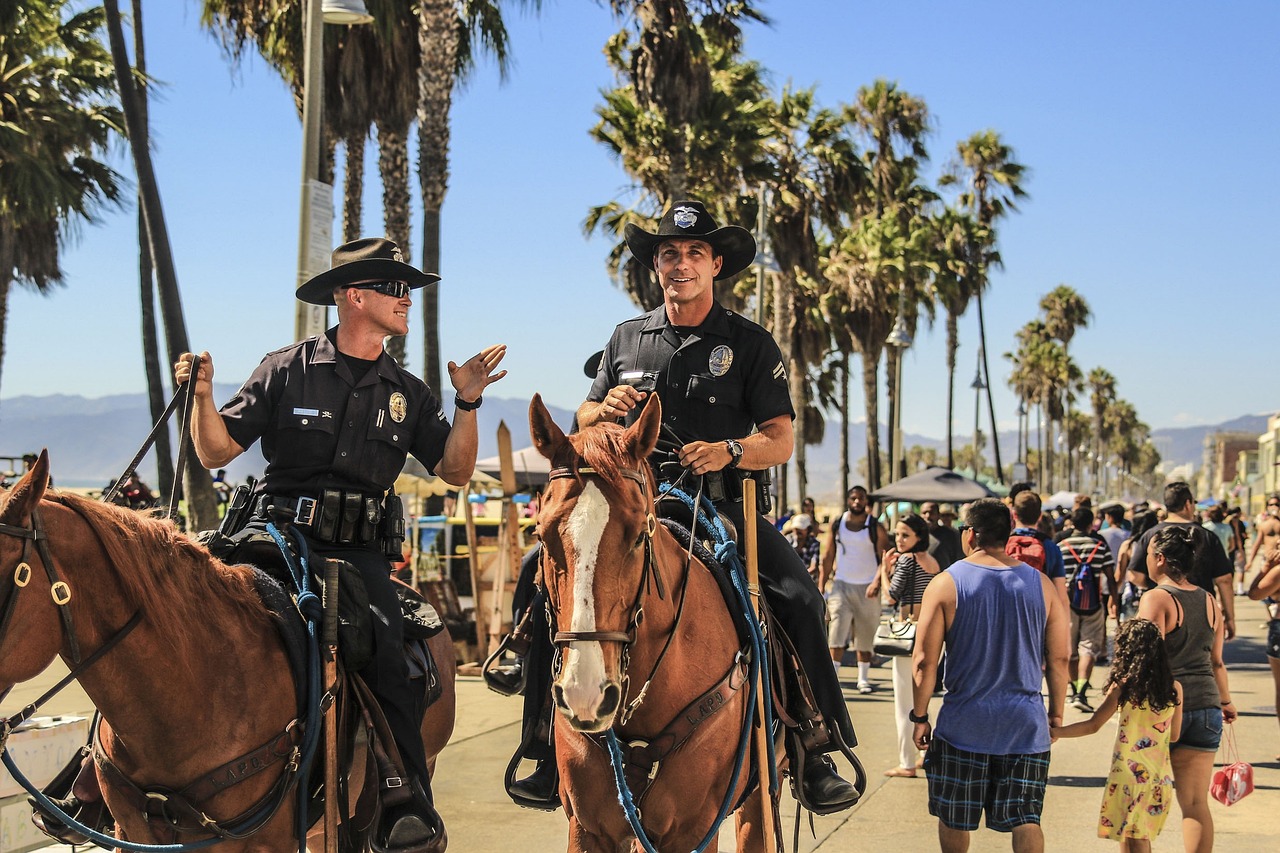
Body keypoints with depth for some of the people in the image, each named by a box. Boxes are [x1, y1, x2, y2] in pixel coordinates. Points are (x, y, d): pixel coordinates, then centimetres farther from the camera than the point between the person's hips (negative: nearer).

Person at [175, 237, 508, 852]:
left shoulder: (407, 393, 14)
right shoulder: (288, 370, 4)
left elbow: (454, 472, 9)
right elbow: (216, 452, 3)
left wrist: (467, 403, -2)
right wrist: (201, 396, -15)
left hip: (357, 548, 1)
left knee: (385, 656, -23)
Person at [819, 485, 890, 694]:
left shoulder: (876, 527, -1)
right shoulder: (837, 525, 6)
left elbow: (884, 559, -5)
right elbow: (827, 557, 8)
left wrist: (876, 583, -19)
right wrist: (821, 585, 1)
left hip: (867, 588, -1)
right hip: (841, 585, 1)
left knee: (866, 635, 6)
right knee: (837, 632, -10)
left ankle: (864, 679, 16)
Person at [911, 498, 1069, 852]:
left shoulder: (945, 584, -7)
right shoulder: (1041, 584, 1)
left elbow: (925, 661, -7)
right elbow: (1058, 659, 4)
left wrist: (920, 717, 2)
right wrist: (1056, 712, 16)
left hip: (964, 723, -2)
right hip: (1026, 723, 2)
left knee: (953, 817, 15)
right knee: (1025, 817, 5)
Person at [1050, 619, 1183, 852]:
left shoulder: (1123, 686, -9)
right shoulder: (1175, 688, 1)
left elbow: (1093, 725, -8)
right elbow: (1174, 735, 10)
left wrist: (1055, 732, -3)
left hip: (1129, 774, -4)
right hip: (1160, 778, 4)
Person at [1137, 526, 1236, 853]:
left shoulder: (1157, 599, -10)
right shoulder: (1210, 601, 10)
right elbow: (1216, 662, 16)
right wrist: (1226, 700, 30)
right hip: (1205, 707, 5)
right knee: (1196, 803, 6)